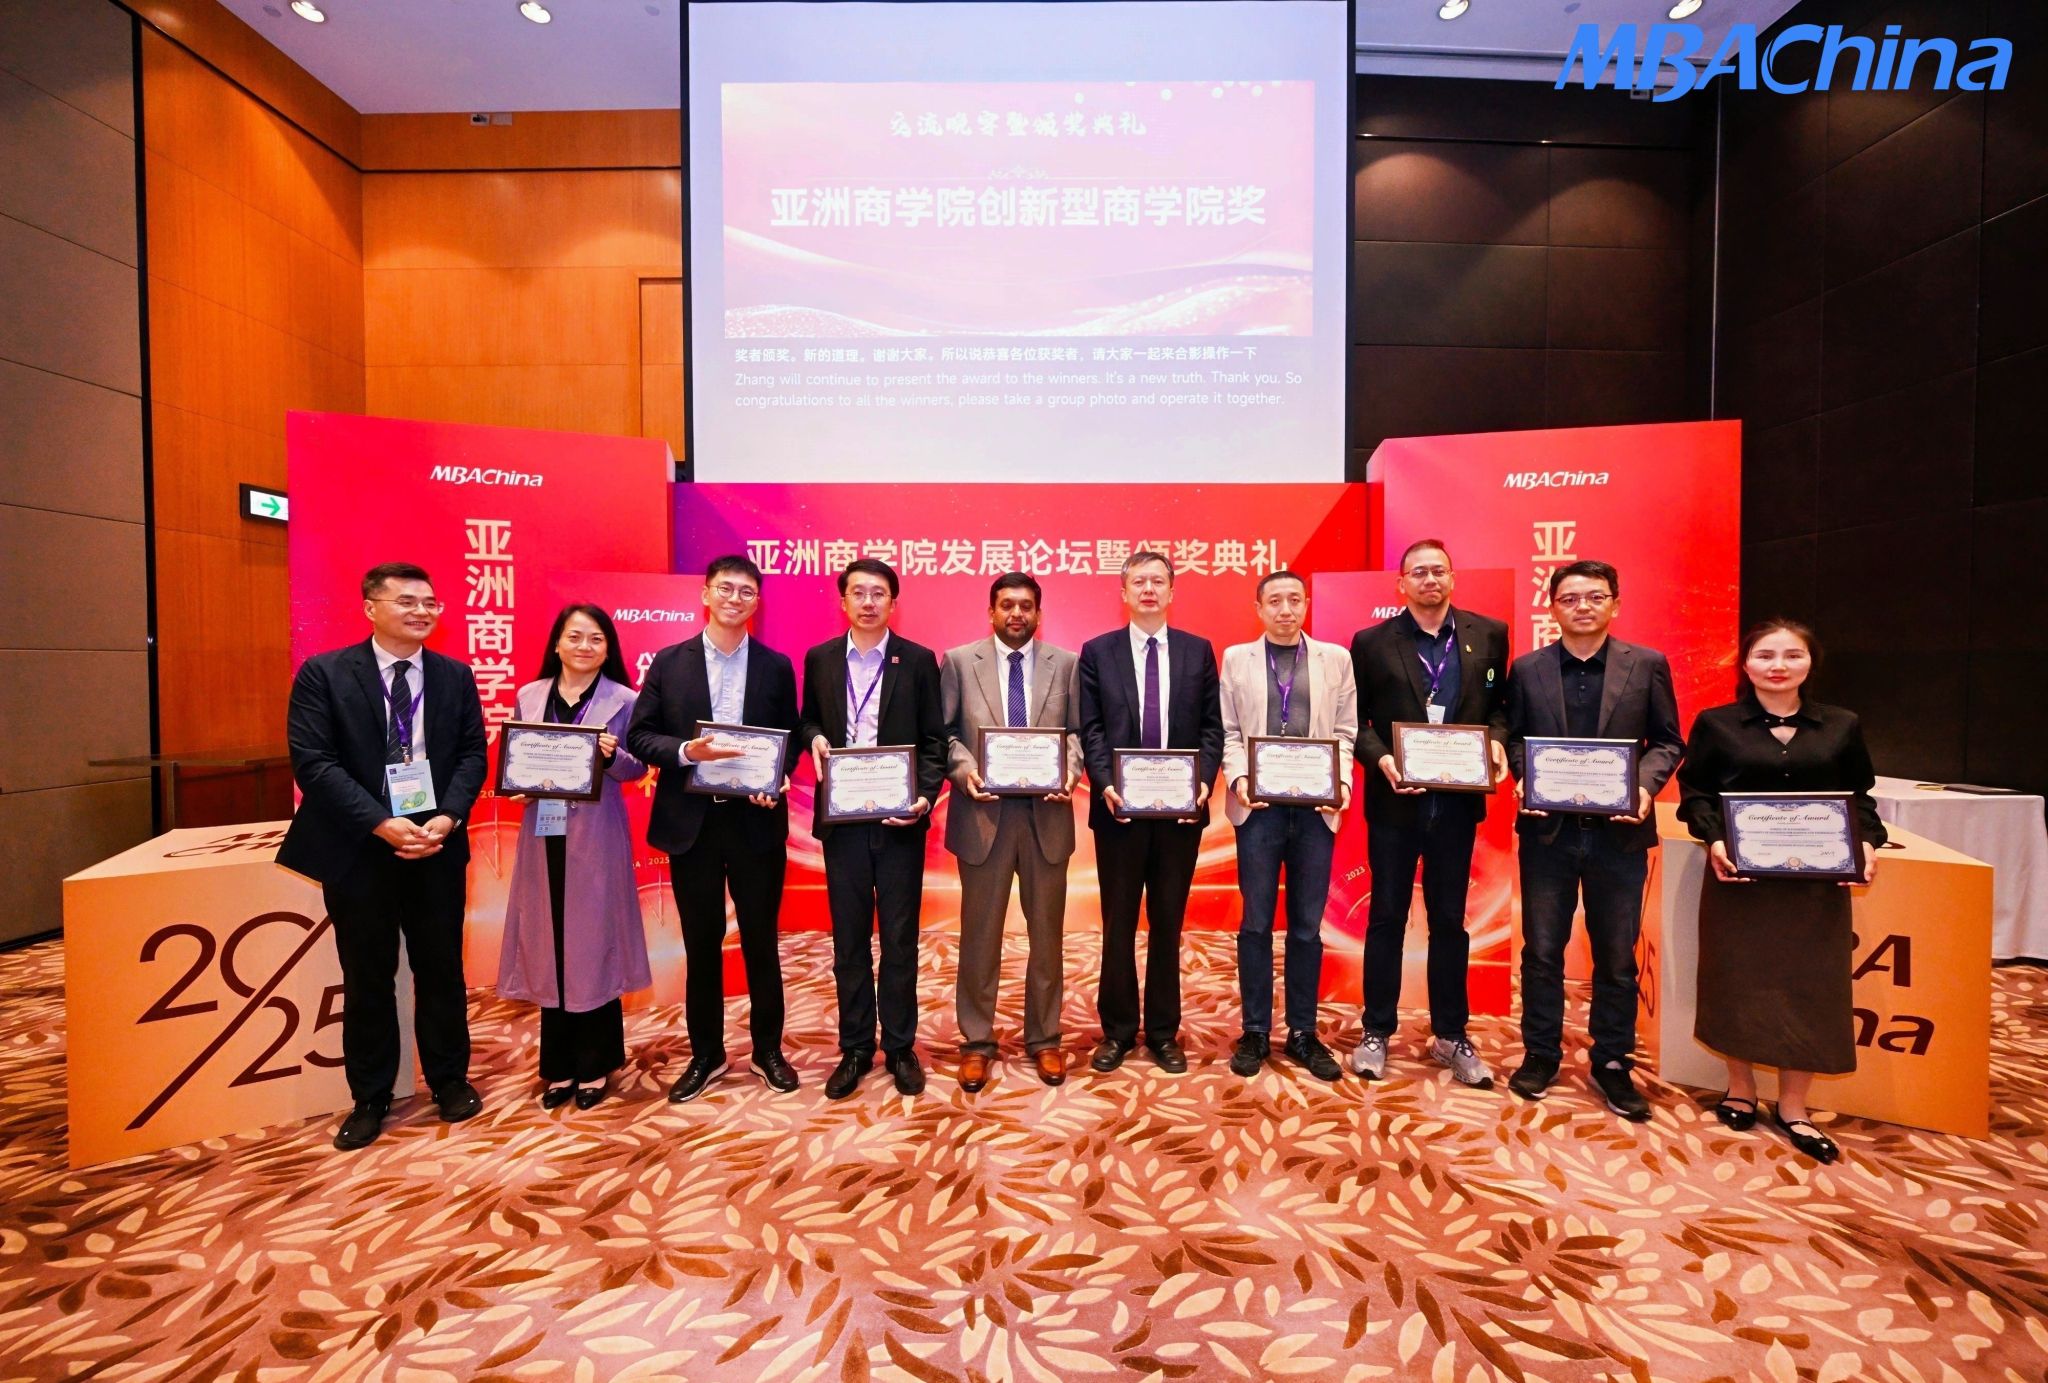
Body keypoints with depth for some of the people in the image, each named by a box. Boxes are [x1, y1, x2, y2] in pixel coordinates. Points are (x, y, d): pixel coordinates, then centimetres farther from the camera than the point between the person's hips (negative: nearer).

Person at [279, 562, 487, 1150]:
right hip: (360, 850, -1)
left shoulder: (455, 676, 4)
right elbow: (312, 761, -10)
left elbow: (473, 753, 1)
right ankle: (370, 1098, 29)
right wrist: (381, 824, -19)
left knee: (442, 970, 12)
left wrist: (447, 818, -14)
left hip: (438, 846, 2)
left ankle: (450, 1079, 29)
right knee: (367, 979, 11)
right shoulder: (323, 673, -4)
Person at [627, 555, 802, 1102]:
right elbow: (639, 735, 1)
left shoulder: (777, 666, 3)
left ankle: (767, 1050, 29)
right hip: (691, 821, 1)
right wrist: (687, 751, -17)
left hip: (756, 820, 0)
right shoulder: (669, 662, 3)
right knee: (701, 943, 12)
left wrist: (778, 781, -14)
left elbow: (791, 740, 5)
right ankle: (706, 1054, 30)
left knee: (761, 940, 11)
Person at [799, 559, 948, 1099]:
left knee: (900, 938, 8)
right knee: (849, 939, 12)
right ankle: (855, 1048, 27)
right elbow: (807, 720, 17)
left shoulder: (919, 660, -1)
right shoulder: (819, 659, 6)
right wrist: (816, 738, -6)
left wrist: (925, 795, -14)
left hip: (899, 817, -2)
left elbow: (933, 739, 0)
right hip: (841, 817, 2)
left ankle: (900, 1047, 25)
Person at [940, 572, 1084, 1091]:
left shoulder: (1065, 664, 6)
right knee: (980, 934, 9)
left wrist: (1070, 772, -12)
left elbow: (1078, 731, 5)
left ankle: (1044, 1039, 29)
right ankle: (977, 1042, 26)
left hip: (1047, 814, 2)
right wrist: (965, 770, -15)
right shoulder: (959, 660, 3)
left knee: (1046, 933, 12)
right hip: (984, 812, -1)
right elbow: (945, 732, 1)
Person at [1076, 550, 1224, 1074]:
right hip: (1120, 807, -1)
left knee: (1169, 923, 12)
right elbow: (1091, 729, -1)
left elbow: (1212, 727, 4)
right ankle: (1118, 1030, 26)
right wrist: (1105, 783, -14)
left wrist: (1204, 781, -11)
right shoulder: (1097, 651, 4)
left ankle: (1164, 1032, 27)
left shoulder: (1198, 651, 7)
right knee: (1118, 924, 10)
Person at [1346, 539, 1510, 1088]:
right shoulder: (1372, 642, -2)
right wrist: (1380, 758, -18)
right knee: (1386, 918, 9)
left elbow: (1500, 704, 8)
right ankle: (1376, 1032, 23)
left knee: (1449, 920, 13)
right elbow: (1356, 717, -2)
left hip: (1457, 801, 2)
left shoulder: (1488, 635, 4)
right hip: (1395, 801, -2)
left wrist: (1497, 742, -11)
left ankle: (1450, 1035, 29)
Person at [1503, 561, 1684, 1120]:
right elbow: (1513, 737, 5)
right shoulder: (1527, 669, 3)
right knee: (1542, 950, 10)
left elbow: (1667, 741, 3)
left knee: (1617, 957, 12)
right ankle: (1541, 1053, 26)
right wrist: (1523, 778, -13)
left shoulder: (1648, 665, 2)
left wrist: (1645, 784, -14)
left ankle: (1612, 1062, 29)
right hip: (1547, 828, 0)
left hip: (1619, 831, 0)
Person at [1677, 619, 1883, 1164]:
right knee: (1739, 982, 7)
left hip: (1817, 881, 2)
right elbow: (1694, 792, 0)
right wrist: (1713, 839, -15)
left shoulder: (1842, 726, 6)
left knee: (1809, 987, 6)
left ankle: (1792, 1107, 23)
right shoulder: (1716, 724, -1)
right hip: (1739, 877, -2)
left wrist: (1867, 842, -7)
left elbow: (1860, 797, 10)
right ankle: (1741, 1089, 26)